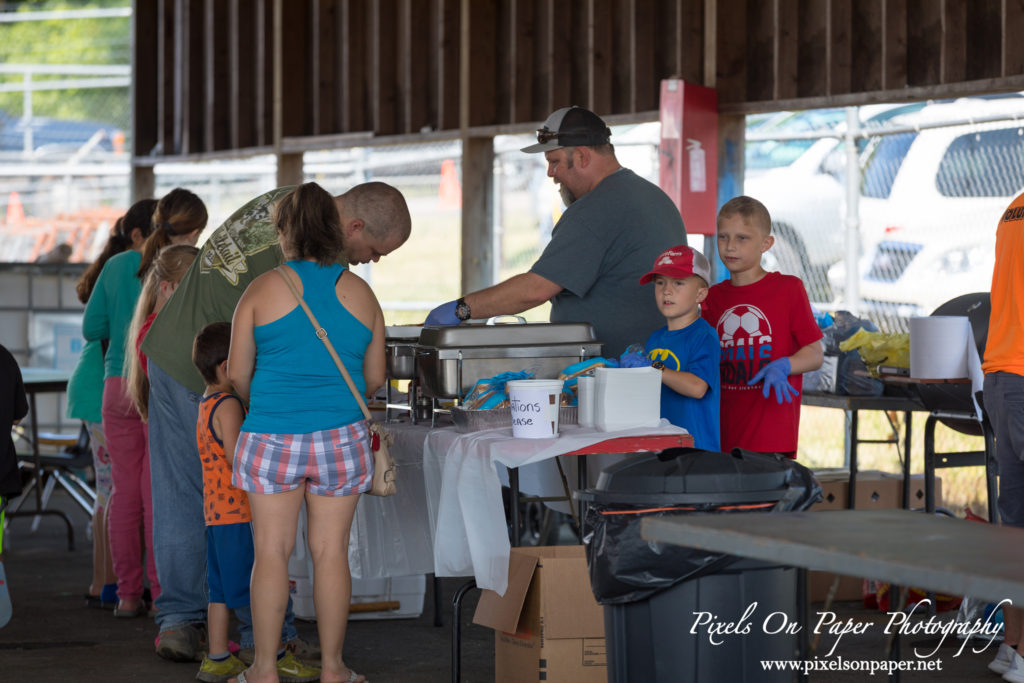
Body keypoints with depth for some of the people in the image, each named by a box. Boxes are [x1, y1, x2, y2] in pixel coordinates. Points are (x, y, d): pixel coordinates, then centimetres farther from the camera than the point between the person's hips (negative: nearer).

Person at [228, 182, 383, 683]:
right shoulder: (361, 294, 4)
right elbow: (374, 378, 11)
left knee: (272, 551, 5)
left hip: (271, 436, -2)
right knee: (331, 551, 7)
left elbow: (237, 374, 0)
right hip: (341, 436, 2)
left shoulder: (262, 290, -4)